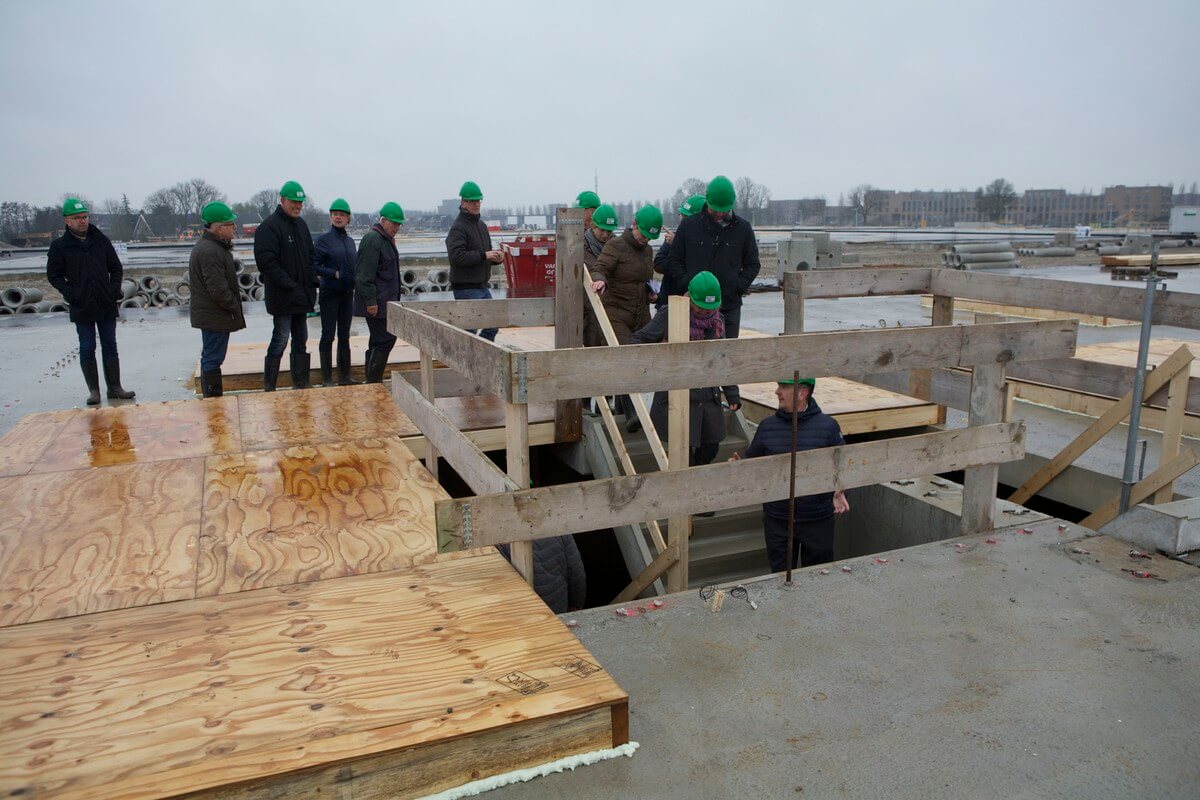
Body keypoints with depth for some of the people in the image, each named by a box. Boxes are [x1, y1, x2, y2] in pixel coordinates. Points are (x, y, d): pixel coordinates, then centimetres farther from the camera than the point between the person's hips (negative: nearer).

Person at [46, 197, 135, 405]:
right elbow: (53, 275, 1)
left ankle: (115, 387, 13)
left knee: (110, 347, 7)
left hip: (107, 304, 2)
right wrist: (70, 293, -12)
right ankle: (93, 390, 9)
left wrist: (114, 288, -2)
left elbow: (116, 268, 13)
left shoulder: (101, 240, 6)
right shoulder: (60, 246, -1)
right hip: (82, 307, -2)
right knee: (87, 349, 3)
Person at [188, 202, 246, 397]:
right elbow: (218, 289, -24)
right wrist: (235, 308, -14)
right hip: (215, 317, -11)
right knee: (212, 359, -5)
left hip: (210, 315, 11)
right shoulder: (210, 251, -21)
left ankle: (212, 399, 27)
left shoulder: (213, 246, 14)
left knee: (211, 359, 17)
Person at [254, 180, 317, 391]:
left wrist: (312, 283, 7)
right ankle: (268, 387, 3)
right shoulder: (269, 226, -12)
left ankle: (301, 384, 22)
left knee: (301, 340, 13)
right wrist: (290, 286, -21)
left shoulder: (301, 225, 14)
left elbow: (310, 257, 21)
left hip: (302, 295, 8)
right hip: (282, 296, -8)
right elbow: (267, 262, -19)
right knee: (280, 339, -5)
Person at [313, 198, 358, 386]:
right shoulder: (323, 239, -6)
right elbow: (314, 265, -10)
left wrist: (355, 280, 2)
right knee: (328, 336, -2)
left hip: (347, 293, 6)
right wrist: (334, 274, -17)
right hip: (330, 294, -6)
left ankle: (344, 376, 19)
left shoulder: (350, 240, 11)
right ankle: (327, 379, 4)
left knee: (344, 336, 12)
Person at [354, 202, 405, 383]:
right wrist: (371, 301, -22)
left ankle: (373, 382, 19)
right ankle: (374, 382, -6)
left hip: (386, 302, 10)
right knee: (385, 340, -11)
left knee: (379, 341, 12)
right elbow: (365, 275, -20)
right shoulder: (372, 239, -14)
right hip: (377, 304, -10)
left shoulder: (387, 239, 18)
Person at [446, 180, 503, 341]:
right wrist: (484, 255, -23)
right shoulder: (458, 228, -12)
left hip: (483, 286, 9)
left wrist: (496, 257, 2)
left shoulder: (481, 225, 16)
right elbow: (456, 255, -24)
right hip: (466, 288, -9)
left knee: (492, 324, 12)